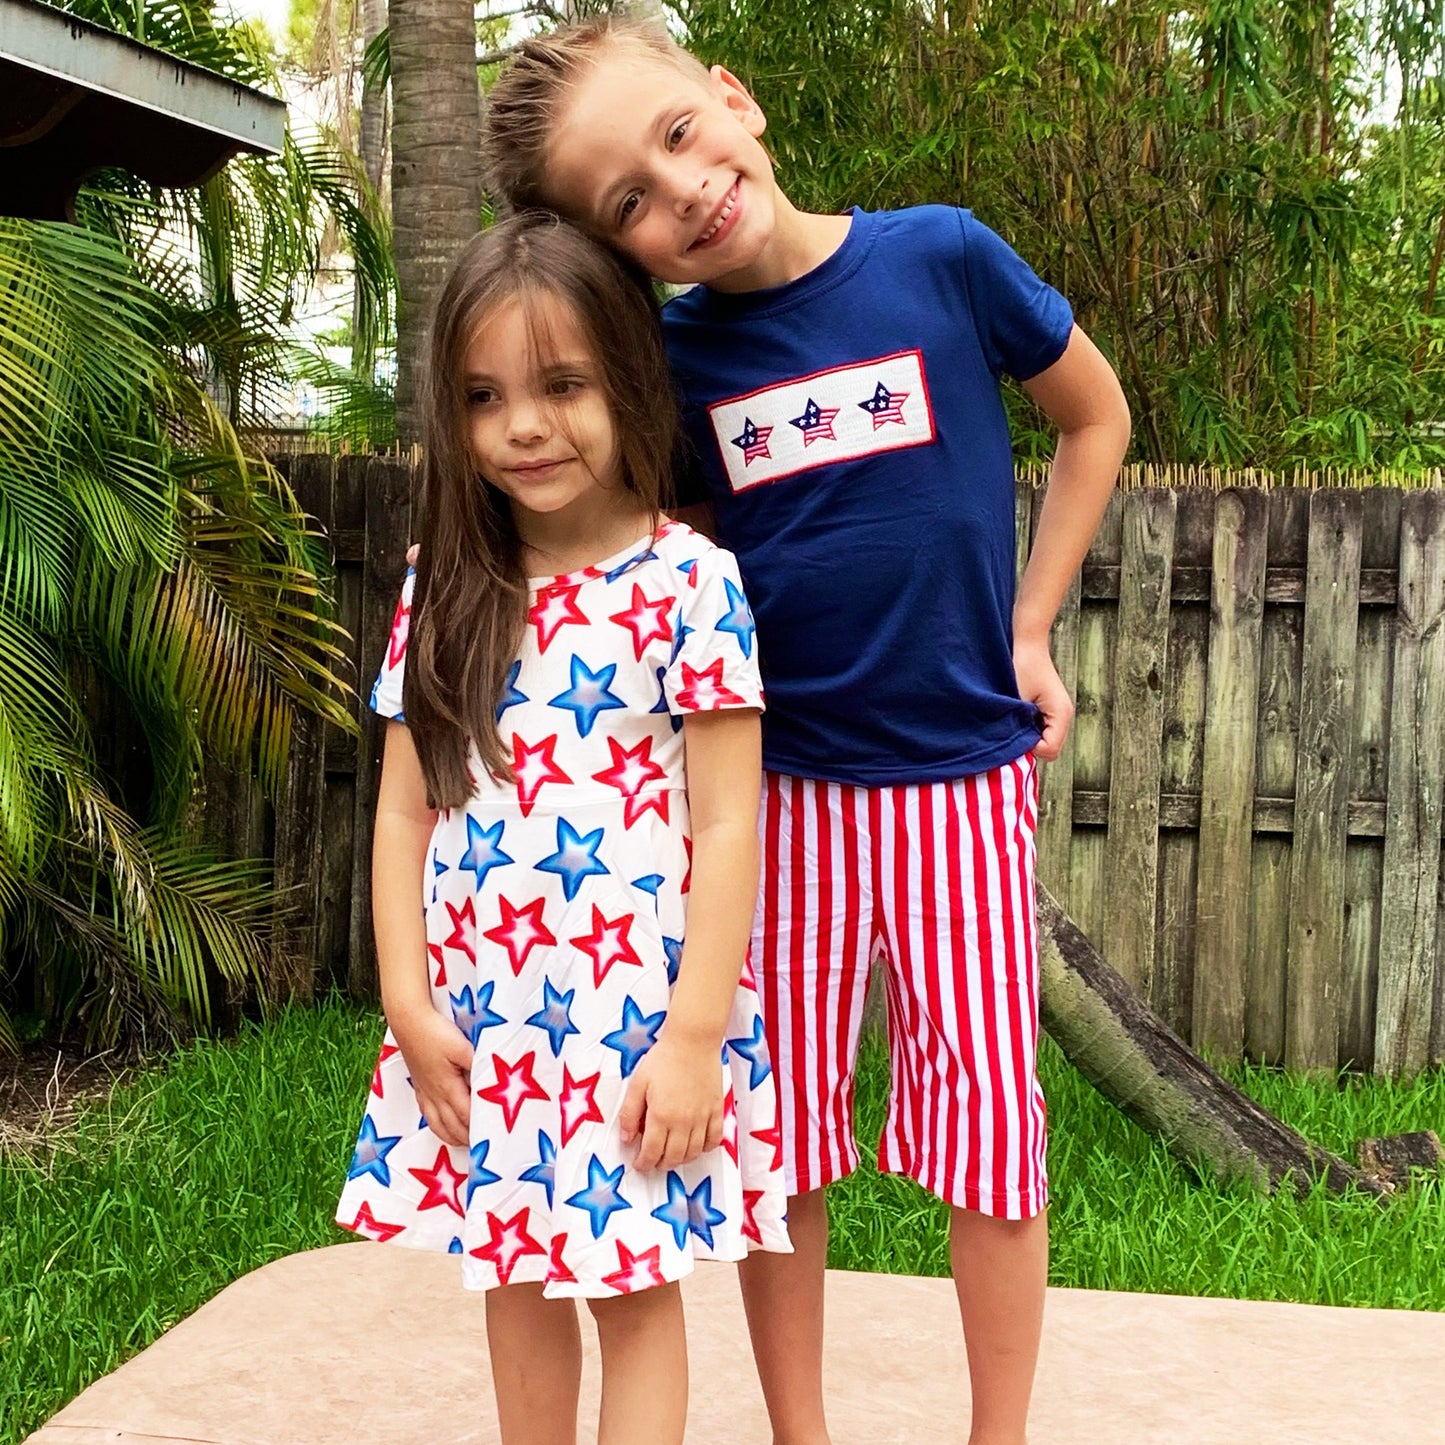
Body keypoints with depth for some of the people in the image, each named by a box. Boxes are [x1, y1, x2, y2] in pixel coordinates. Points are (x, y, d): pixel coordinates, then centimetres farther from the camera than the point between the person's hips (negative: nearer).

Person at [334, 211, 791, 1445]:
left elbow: (727, 823, -10)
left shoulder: (688, 580, -9)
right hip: (481, 1017, 5)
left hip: (636, 1010, -4)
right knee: (516, 1278, 16)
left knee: (633, 1282, 5)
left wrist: (694, 1033, -14)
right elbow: (404, 809, 6)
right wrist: (412, 1005, -2)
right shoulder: (443, 591, 4)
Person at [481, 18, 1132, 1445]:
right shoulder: (669, 358, -4)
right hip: (780, 789, 2)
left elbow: (1096, 416, 7)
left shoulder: (943, 258, -9)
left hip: (963, 781, -1)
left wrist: (1026, 632, 4)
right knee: (776, 1126, 9)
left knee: (989, 1124, 4)